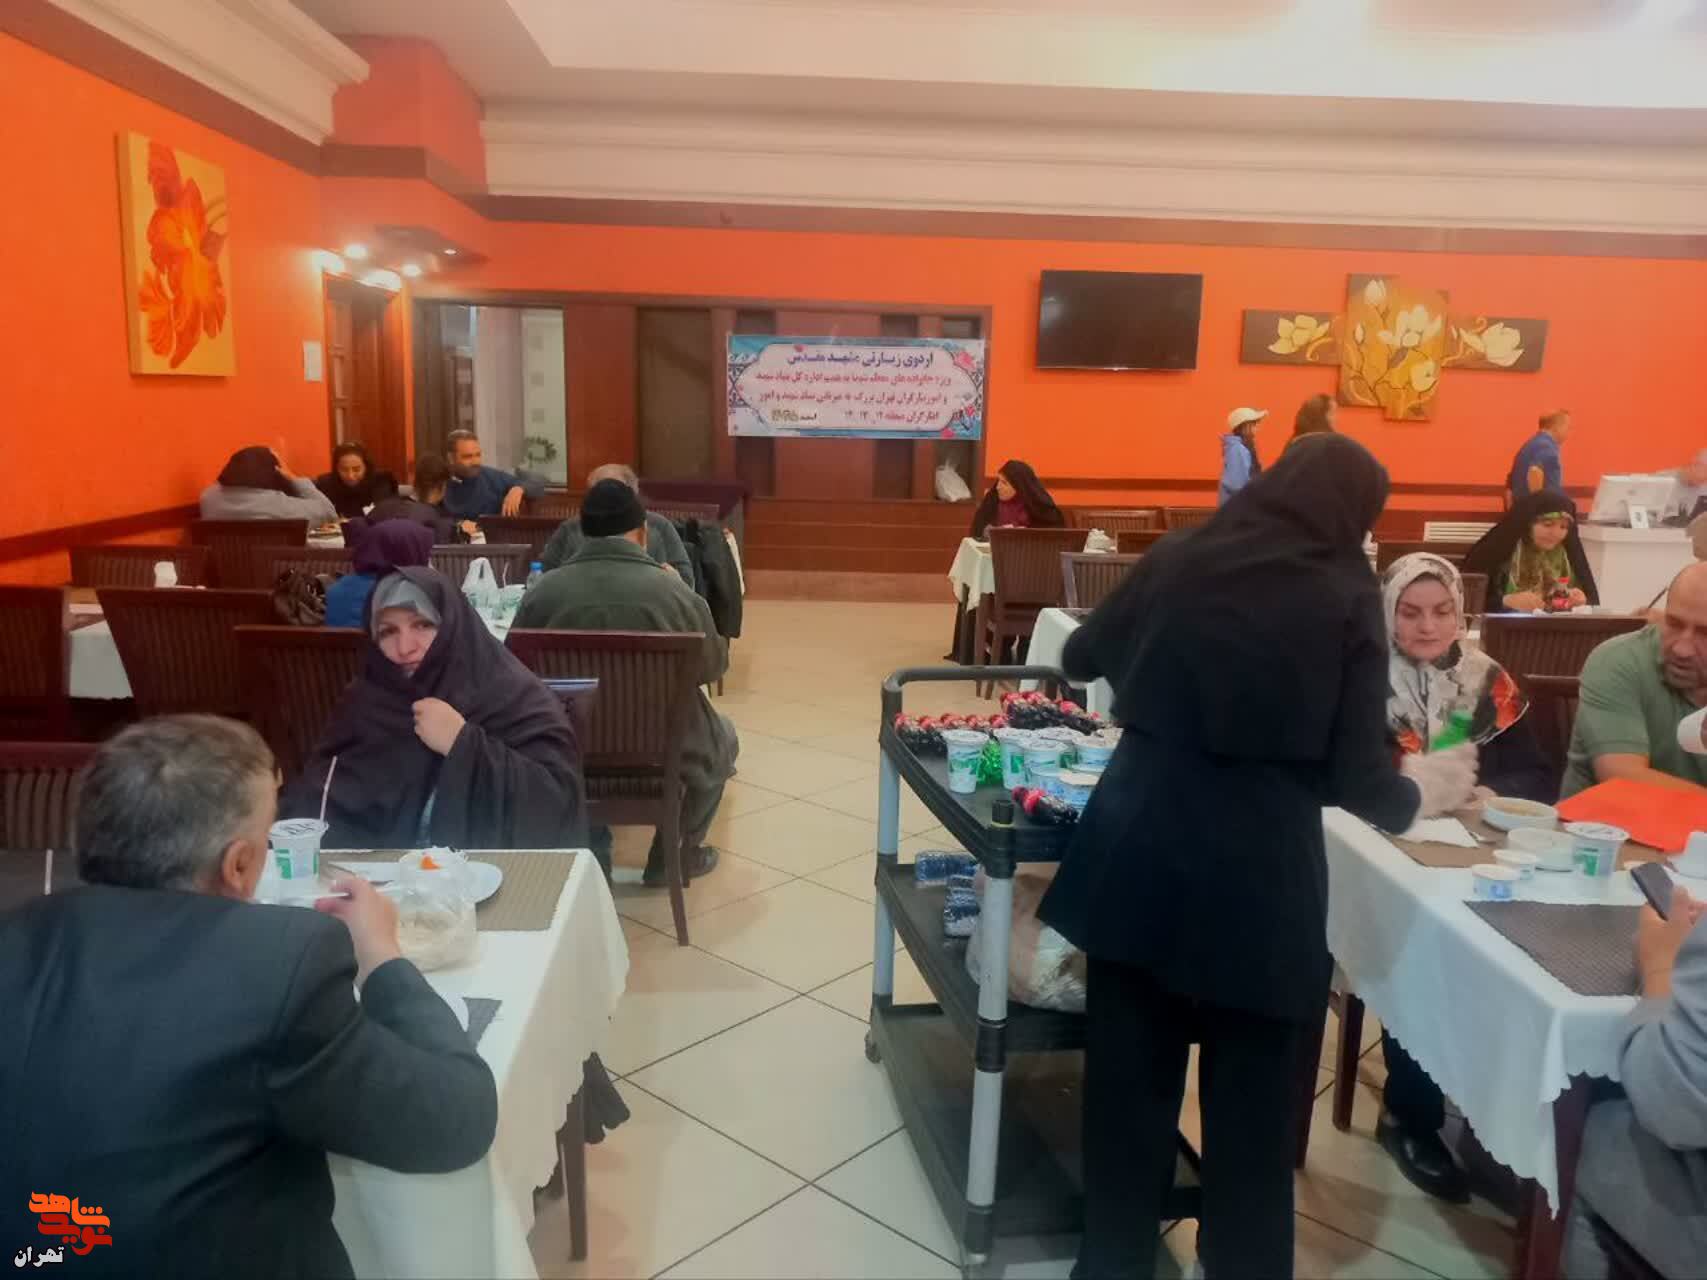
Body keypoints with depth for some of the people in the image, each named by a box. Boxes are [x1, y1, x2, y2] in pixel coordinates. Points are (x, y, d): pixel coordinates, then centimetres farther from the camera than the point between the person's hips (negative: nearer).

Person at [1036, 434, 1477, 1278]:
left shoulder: (1174, 562, 3)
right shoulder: (1348, 601, -3)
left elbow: (1080, 660, 19)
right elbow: (1356, 779, -5)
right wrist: (1418, 793, 17)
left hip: (1139, 845, 3)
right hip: (1261, 869, -2)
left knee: (1128, 1071, 16)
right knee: (1250, 1093, 15)